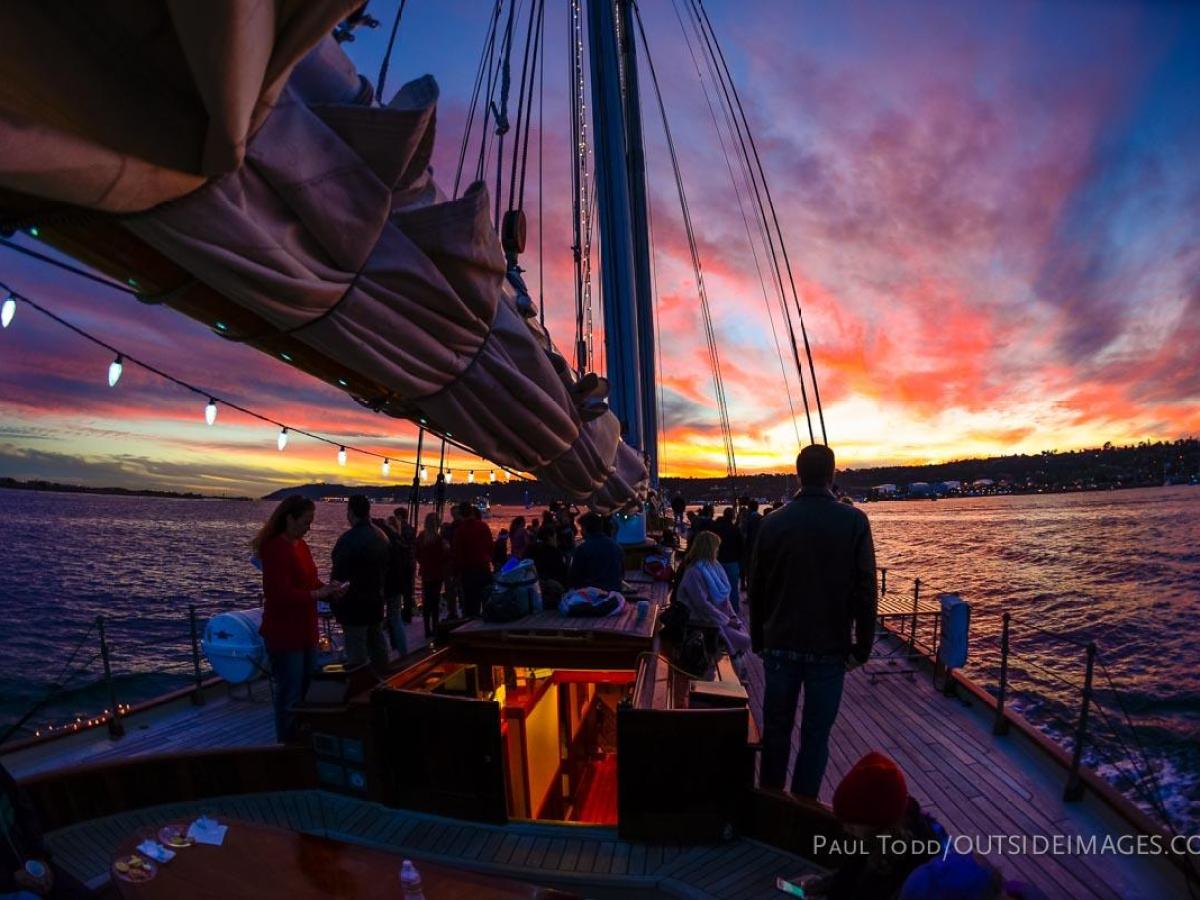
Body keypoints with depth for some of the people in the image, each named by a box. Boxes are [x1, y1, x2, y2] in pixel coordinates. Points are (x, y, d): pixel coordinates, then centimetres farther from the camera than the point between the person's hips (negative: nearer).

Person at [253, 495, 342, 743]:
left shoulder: (301, 545, 8)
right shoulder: (274, 549, -18)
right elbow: (280, 594, -24)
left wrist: (329, 590, -3)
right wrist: (318, 593, -23)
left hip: (306, 631, 9)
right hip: (284, 635, -9)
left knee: (307, 692, 19)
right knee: (289, 697, 2)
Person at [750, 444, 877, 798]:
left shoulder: (772, 522, -2)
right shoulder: (853, 521, -9)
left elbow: (757, 589, 3)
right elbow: (865, 590, -8)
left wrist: (759, 640, 13)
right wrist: (862, 645, 2)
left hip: (780, 645, 2)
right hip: (829, 648, -2)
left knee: (775, 729, 16)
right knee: (816, 735, 9)